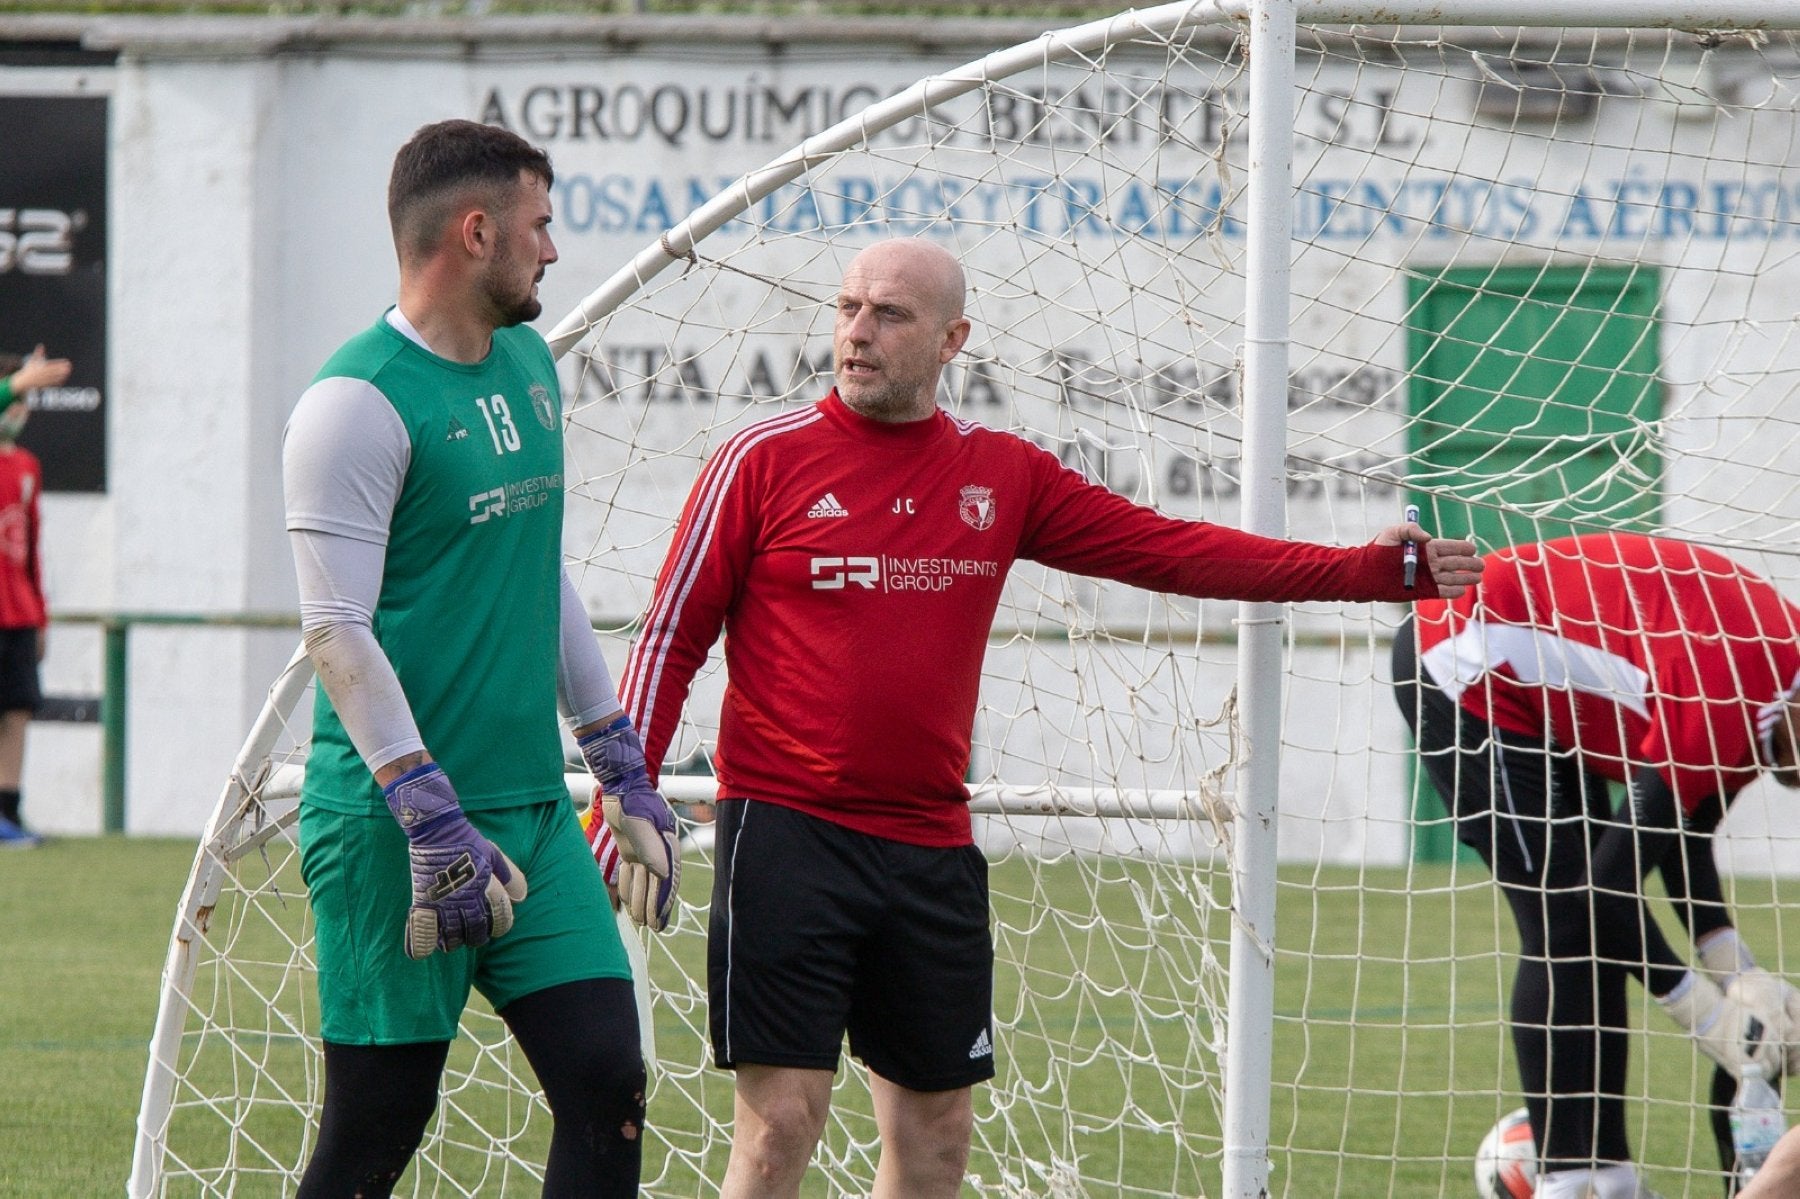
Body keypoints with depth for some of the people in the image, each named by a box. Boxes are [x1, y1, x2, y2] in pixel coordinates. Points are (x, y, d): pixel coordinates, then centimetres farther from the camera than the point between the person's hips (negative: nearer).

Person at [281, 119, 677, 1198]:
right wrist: (434, 818, -23)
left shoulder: (529, 365, 15)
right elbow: (336, 630, -18)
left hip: (533, 810, 8)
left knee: (607, 1086, -2)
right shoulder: (360, 401, -13)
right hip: (393, 827, -8)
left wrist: (622, 764, 22)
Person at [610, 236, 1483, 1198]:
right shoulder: (767, 459, -1)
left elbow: (1168, 549, 11)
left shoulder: (1002, 476, 9)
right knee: (781, 1120, -11)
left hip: (932, 848, 5)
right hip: (788, 832, -5)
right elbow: (673, 635, 2)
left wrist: (1372, 571, 6)